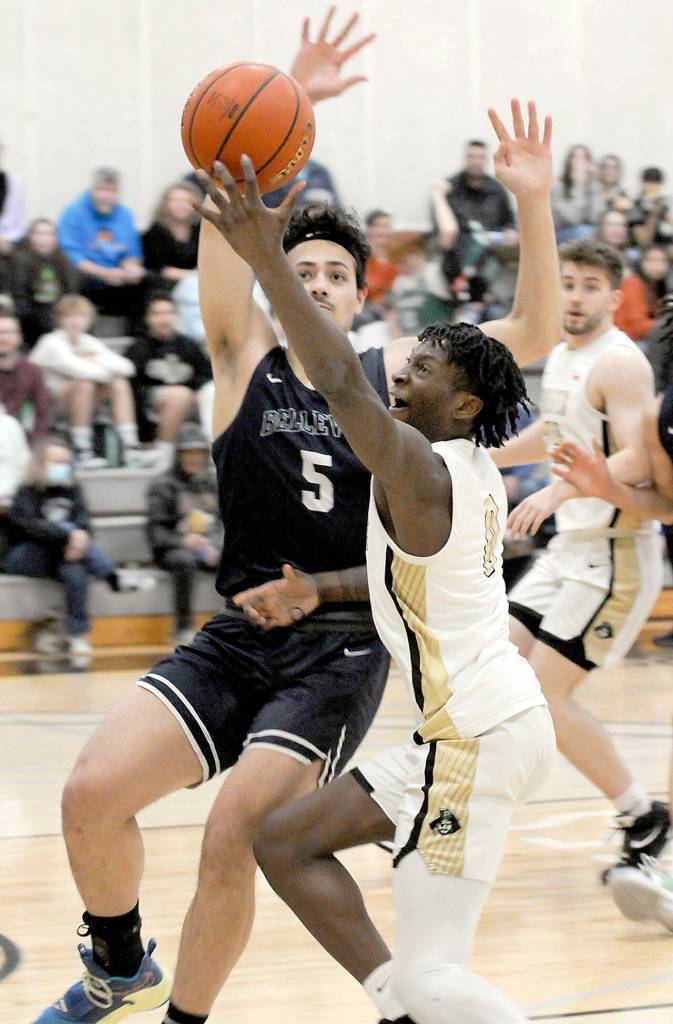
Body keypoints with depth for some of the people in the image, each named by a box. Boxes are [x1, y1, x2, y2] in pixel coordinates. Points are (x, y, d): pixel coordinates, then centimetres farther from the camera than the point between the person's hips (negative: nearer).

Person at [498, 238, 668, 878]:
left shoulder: (619, 363, -16)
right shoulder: (562, 356, 12)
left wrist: (560, 491, -37)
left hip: (615, 554, -9)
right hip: (570, 546, 9)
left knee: (545, 694, -11)